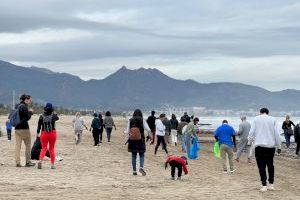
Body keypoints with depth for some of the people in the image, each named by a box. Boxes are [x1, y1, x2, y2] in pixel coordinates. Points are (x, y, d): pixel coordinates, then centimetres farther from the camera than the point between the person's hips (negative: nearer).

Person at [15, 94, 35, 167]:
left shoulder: (17, 106, 13)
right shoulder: (24, 106, -12)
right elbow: (27, 117, -15)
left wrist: (28, 112, 11)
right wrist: (31, 112, 2)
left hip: (17, 128, 7)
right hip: (24, 128, -7)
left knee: (18, 145, 5)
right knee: (28, 145, 4)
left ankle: (17, 162, 3)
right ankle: (28, 162, 6)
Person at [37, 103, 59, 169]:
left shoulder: (42, 116, -4)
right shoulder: (53, 116, -5)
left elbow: (39, 125, -1)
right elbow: (57, 118, 18)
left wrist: (38, 133, 12)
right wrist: (54, 113, 34)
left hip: (44, 134, 0)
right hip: (52, 133, 0)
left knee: (44, 148, 7)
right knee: (52, 149, 11)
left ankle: (40, 160, -18)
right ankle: (52, 164, 12)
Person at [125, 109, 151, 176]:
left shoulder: (130, 120, 2)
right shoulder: (142, 120, -2)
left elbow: (127, 131, 4)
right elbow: (148, 129, -8)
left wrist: (125, 132, 26)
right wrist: (150, 134, 11)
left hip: (132, 140, 1)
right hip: (141, 140, -1)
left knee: (133, 155, 9)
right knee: (142, 155, 7)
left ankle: (134, 171, 10)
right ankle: (141, 167, -17)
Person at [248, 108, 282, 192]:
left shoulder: (256, 119, 3)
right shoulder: (273, 119, 5)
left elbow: (251, 132, -1)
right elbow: (277, 134, 3)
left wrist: (249, 142, 9)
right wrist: (279, 146, 8)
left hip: (259, 145, -2)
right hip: (271, 145, 2)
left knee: (261, 166, -1)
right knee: (270, 165, 14)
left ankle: (264, 186, -7)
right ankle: (271, 184, 18)